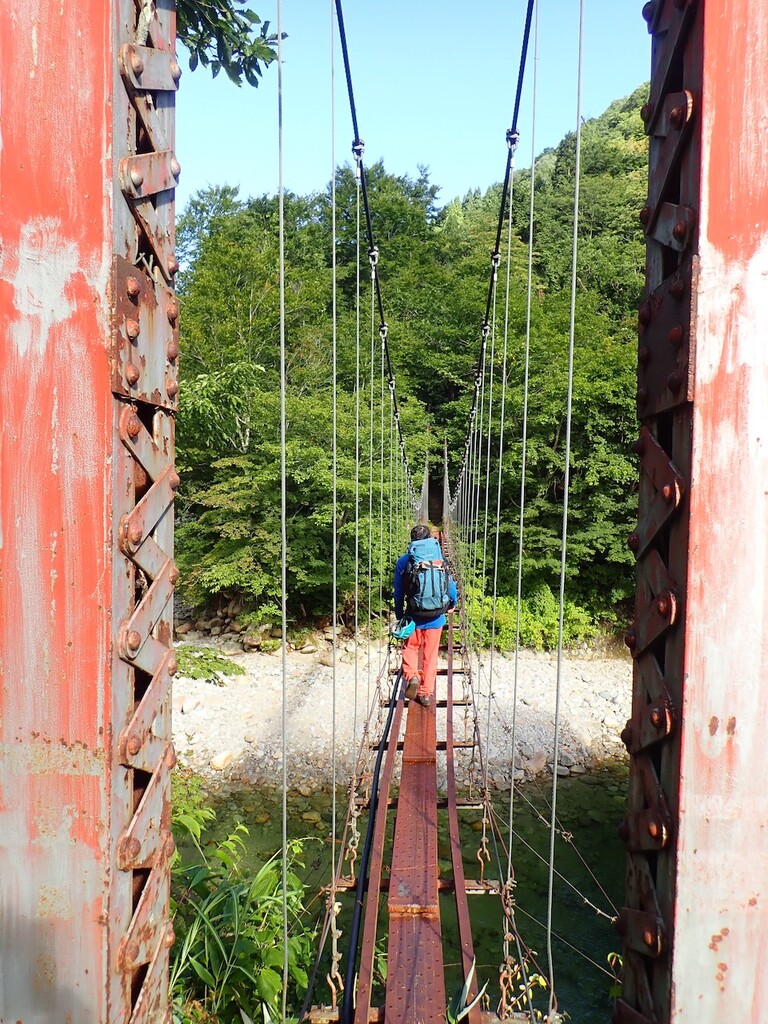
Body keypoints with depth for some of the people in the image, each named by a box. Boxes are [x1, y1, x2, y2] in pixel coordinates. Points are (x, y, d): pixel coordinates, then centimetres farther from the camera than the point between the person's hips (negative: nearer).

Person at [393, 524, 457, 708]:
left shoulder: (403, 561, -5)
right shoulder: (440, 559, -2)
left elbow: (398, 593, -1)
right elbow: (451, 585, 5)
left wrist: (399, 616, 11)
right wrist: (451, 604, 25)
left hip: (413, 616, -1)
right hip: (436, 617, 1)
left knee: (410, 648, 20)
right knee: (430, 655, 13)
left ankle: (412, 676, -5)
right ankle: (427, 693, 18)